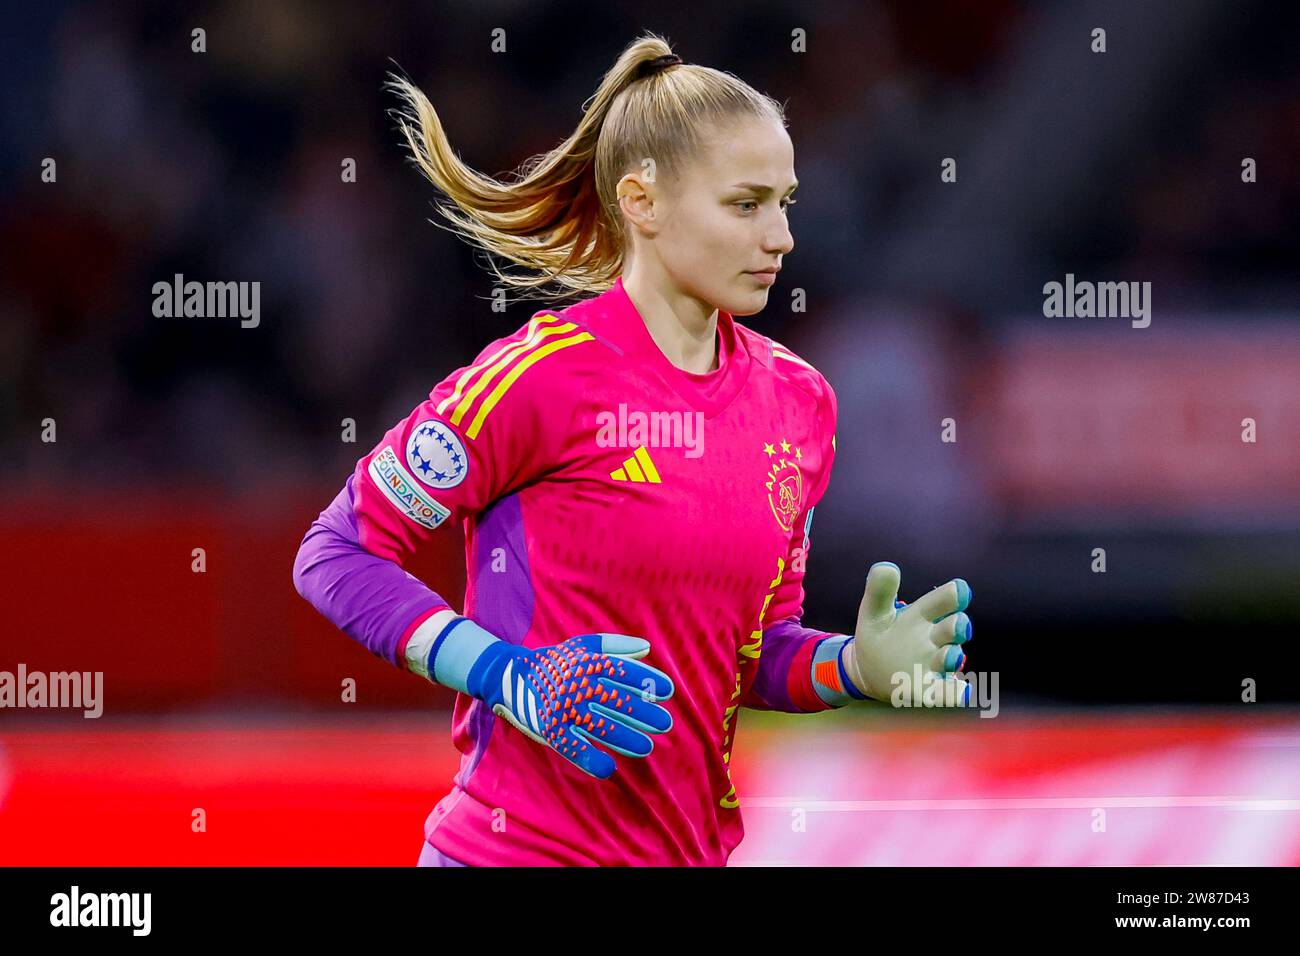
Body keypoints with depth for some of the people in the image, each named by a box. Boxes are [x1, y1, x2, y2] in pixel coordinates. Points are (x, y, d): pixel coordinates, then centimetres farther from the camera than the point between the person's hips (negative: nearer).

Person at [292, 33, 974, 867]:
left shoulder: (799, 400, 5)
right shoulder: (546, 376, -12)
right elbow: (335, 554, -8)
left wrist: (856, 668, -7)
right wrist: (512, 680, -17)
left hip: (698, 845, 6)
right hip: (523, 846, -6)